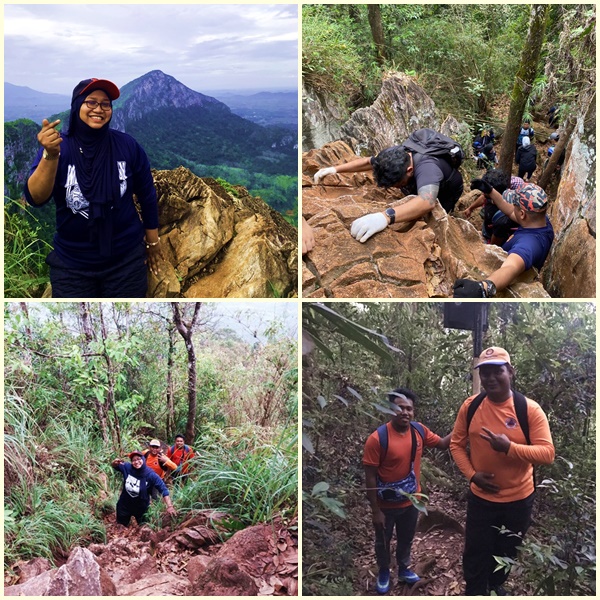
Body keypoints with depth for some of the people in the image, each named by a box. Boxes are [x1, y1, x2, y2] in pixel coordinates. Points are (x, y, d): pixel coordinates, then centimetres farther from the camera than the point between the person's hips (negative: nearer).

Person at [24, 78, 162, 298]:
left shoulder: (127, 145, -7)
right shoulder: (58, 146, -8)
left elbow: (147, 195, 4)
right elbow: (35, 198, -20)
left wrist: (153, 242, 11)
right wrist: (51, 155, -35)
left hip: (126, 260, 0)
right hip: (71, 265, 0)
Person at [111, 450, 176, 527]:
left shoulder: (150, 474, -26)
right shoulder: (127, 467, -20)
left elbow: (163, 489, -24)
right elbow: (114, 466, -2)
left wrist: (169, 506, -34)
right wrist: (115, 462, -29)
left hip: (141, 508, -2)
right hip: (124, 505, 2)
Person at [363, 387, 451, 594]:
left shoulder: (419, 431, -10)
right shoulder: (377, 438, -26)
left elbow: (442, 444, 6)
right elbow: (370, 477, -21)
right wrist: (376, 511, -18)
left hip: (411, 501, 4)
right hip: (386, 504, -4)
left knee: (406, 538, 26)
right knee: (383, 541, 19)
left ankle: (403, 569, 50)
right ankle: (383, 572, 45)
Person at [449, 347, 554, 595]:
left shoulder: (530, 409, -16)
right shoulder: (470, 406, -10)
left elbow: (547, 453, -19)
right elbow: (456, 444, 1)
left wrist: (509, 447, -33)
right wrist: (472, 475, -13)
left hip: (519, 499, 0)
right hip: (481, 497, 0)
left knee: (506, 552, 23)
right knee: (476, 552, 10)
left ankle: (495, 586, 50)